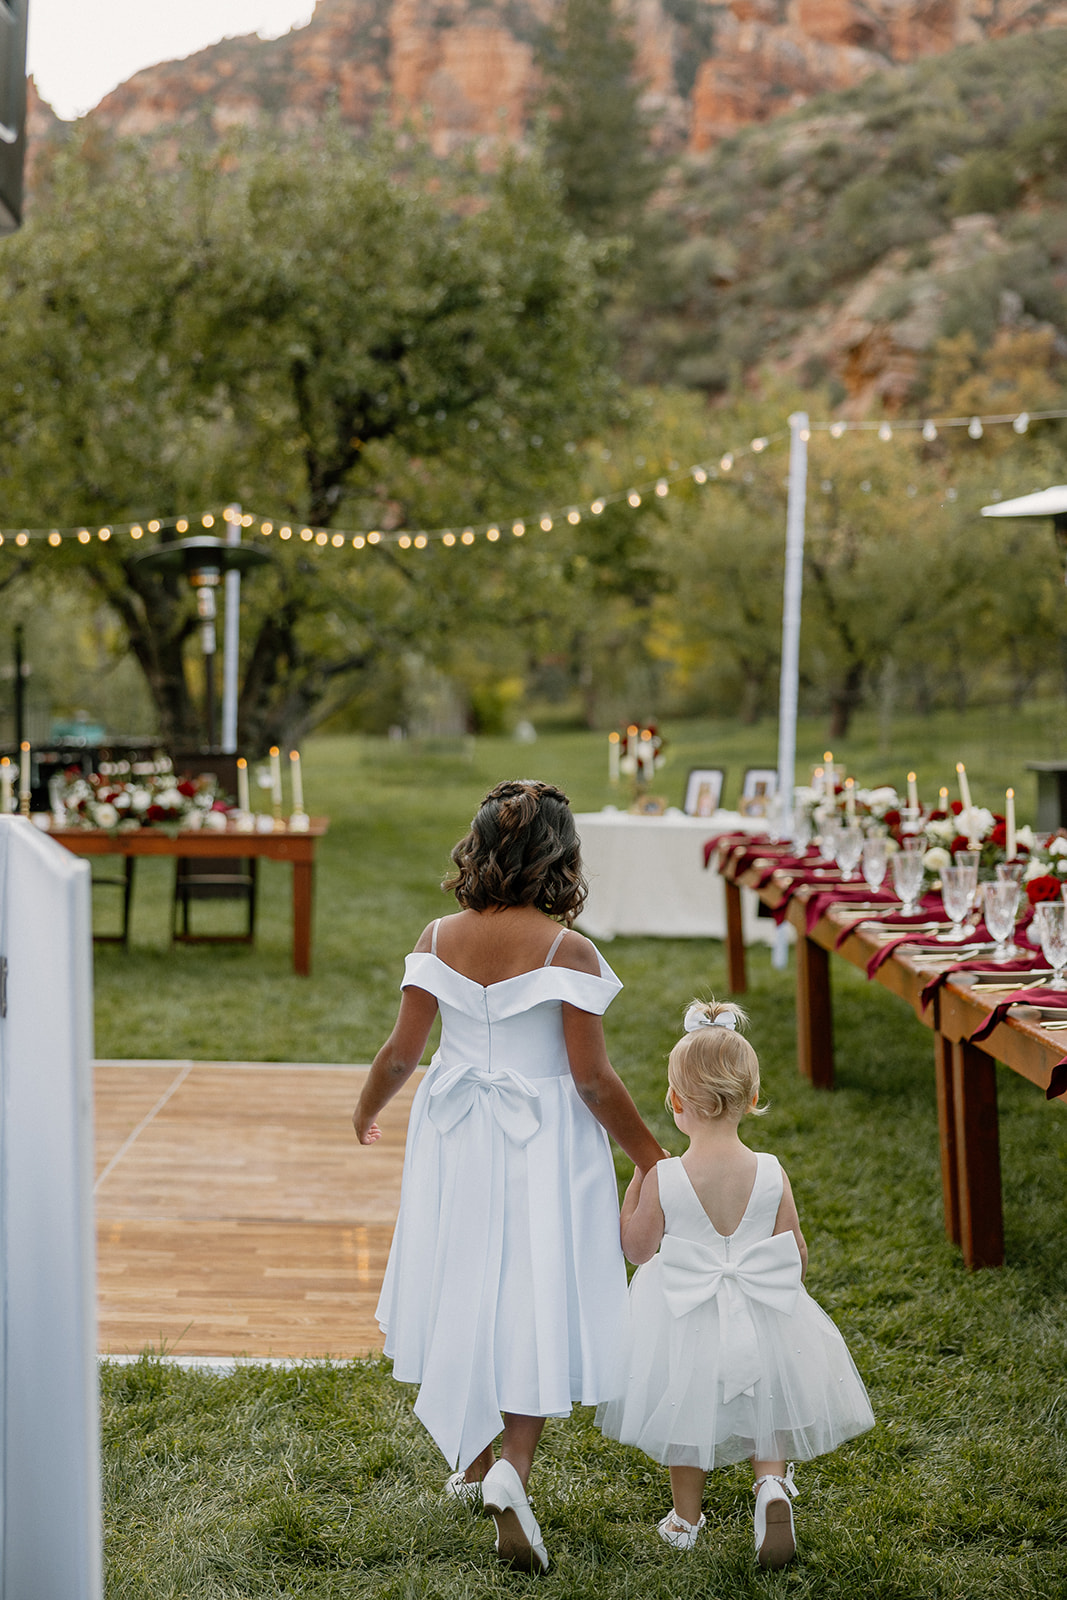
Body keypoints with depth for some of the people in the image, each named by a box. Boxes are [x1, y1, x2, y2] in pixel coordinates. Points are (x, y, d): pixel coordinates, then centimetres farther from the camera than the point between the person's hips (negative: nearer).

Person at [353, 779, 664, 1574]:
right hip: (542, 1143, -4)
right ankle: (513, 1468, -11)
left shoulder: (440, 938, -5)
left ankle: (471, 1459, 34)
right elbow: (592, 1078, -16)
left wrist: (368, 1107, 18)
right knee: (535, 1301, 5)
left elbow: (402, 1050, -2)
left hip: (456, 1135, 4)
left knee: (465, 1289, 18)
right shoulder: (566, 950, -16)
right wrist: (652, 1158, -5)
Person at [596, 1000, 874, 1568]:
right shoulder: (771, 1175, -12)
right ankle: (771, 1481, -1)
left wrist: (636, 1180, 4)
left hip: (682, 1320, -1)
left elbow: (636, 1248, -4)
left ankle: (686, 1517, 33)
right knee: (764, 1401, 24)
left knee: (687, 1411, 20)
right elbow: (798, 1258, -3)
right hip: (762, 1318, 1)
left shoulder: (664, 1180, -18)